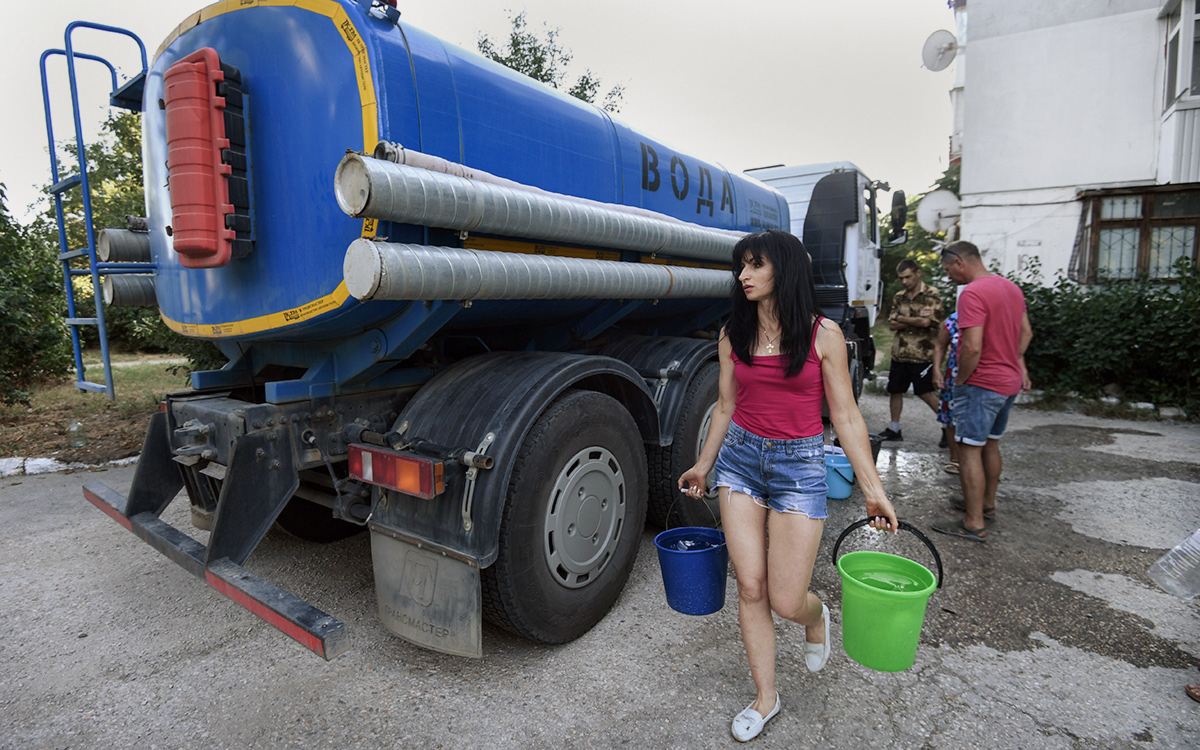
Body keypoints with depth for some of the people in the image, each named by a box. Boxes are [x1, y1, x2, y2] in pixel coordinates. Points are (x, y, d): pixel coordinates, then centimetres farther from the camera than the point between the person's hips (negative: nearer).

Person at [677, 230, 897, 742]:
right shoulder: (733, 335, 3)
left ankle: (816, 615, 38)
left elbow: (846, 417, -3)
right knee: (750, 588, 5)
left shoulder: (823, 335, -6)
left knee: (786, 600, -1)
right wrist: (703, 465, 19)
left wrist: (872, 489, -6)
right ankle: (766, 696, 27)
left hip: (800, 466, -3)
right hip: (741, 458, 3)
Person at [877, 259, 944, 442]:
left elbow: (927, 322, -19)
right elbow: (892, 325, 3)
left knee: (925, 393, -3)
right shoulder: (899, 297, 12)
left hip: (922, 354, -6)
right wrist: (916, 320, -10)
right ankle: (894, 429, 21)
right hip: (899, 353, 6)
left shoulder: (932, 295, -5)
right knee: (894, 391, 10)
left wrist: (901, 319, -6)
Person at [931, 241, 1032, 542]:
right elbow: (1026, 333, 19)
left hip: (982, 384, -10)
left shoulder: (972, 294, -20)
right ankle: (987, 503, 35)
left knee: (970, 450, -5)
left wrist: (960, 380, -14)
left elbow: (972, 347, -26)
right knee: (991, 444, 21)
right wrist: (1016, 361, 18)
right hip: (1010, 382, 10)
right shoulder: (1011, 287, 11)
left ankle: (974, 524, -2)